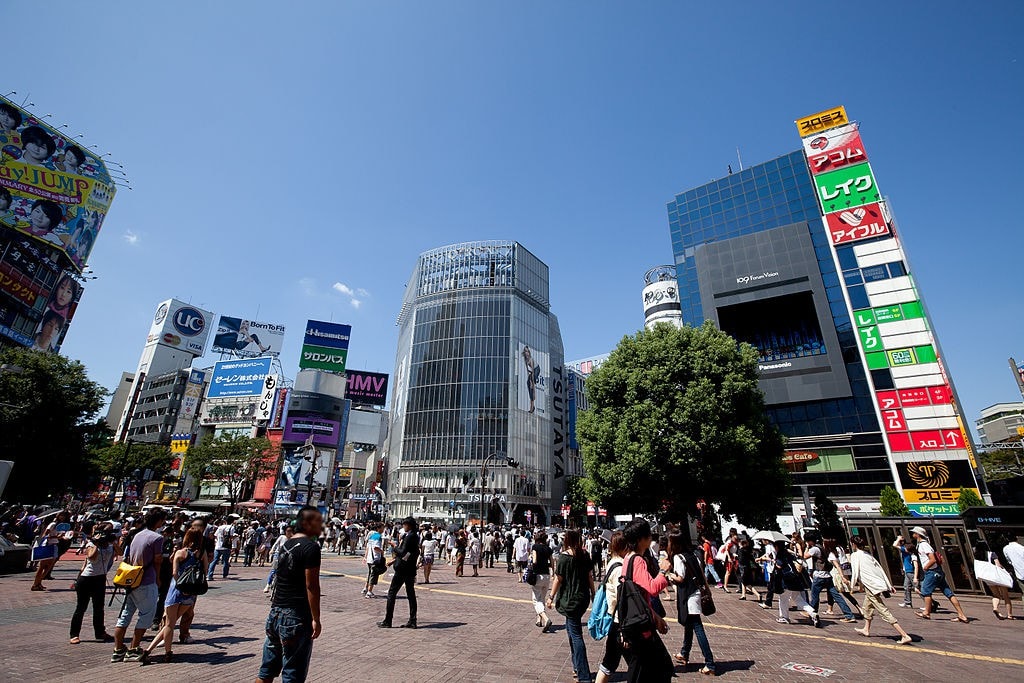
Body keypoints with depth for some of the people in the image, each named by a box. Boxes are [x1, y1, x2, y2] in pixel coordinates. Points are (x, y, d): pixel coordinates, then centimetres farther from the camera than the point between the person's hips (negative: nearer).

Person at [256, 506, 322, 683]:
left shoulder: (286, 545, 10)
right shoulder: (311, 547, -16)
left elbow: (280, 580, 17)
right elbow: (311, 586, -18)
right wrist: (316, 619, -13)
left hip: (275, 613, 8)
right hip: (296, 617, -8)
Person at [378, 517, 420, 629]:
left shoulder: (409, 536, -18)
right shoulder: (415, 536, 11)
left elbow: (403, 553, -22)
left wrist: (395, 546, -7)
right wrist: (395, 560, 22)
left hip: (402, 569, -9)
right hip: (410, 570, 9)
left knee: (392, 593, 3)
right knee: (411, 594, 10)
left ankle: (387, 621, 8)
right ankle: (412, 621, 13)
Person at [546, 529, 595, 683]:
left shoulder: (564, 556, -14)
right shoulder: (585, 555, 3)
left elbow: (558, 579, -12)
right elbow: (590, 576, 8)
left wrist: (551, 597, -3)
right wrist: (593, 594, 18)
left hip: (570, 599, -7)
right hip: (584, 597, 7)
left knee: (576, 635, -1)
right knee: (571, 627, 22)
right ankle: (577, 666, 30)